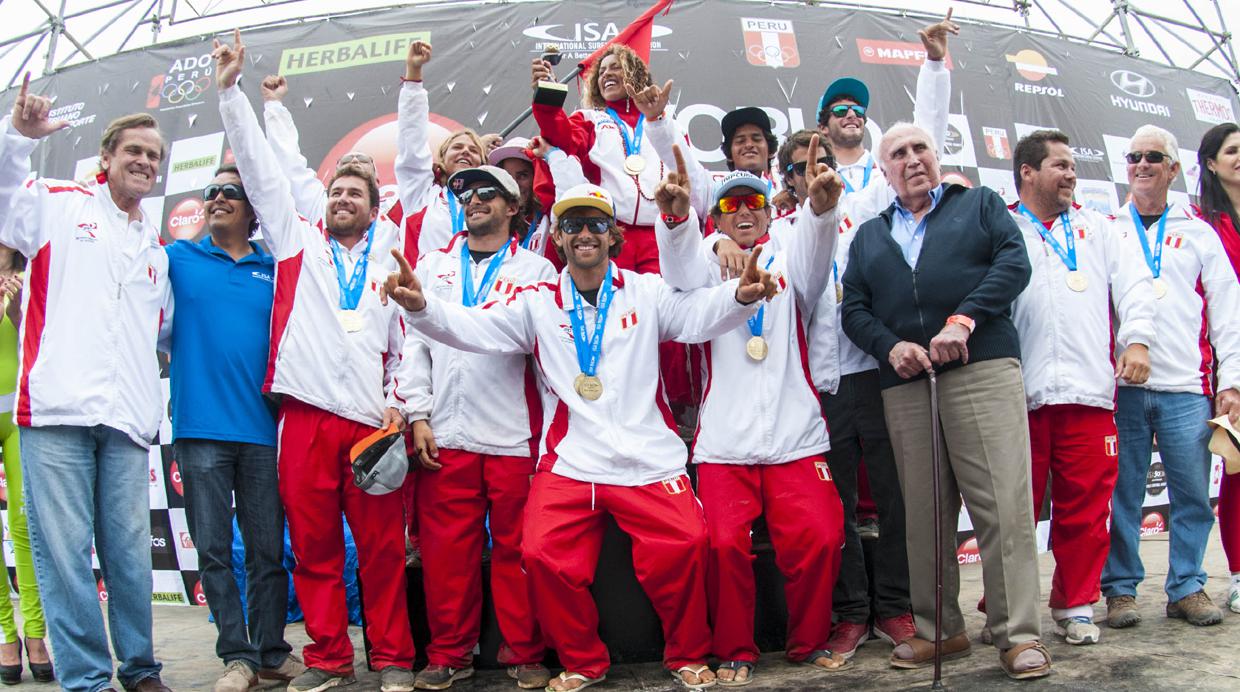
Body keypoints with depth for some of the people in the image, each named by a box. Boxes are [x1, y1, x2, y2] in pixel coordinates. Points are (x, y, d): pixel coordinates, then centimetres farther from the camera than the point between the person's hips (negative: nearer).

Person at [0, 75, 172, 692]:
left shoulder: (155, 247, 25)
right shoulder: (59, 204, 10)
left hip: (127, 417, 4)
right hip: (56, 409, -4)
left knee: (130, 550, 4)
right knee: (64, 549, -4)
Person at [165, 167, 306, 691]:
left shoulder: (274, 270, 12)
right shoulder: (177, 258, 10)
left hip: (263, 428, 1)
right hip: (199, 428, -1)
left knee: (267, 548, 6)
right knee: (214, 549, 2)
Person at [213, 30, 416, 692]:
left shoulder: (388, 267, 18)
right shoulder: (296, 243, 18)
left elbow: (406, 347, 16)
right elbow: (261, 170, 13)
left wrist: (397, 404, 1)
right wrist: (231, 91, 10)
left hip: (372, 421, 0)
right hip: (304, 418, 0)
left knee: (382, 545, 0)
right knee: (312, 544, 3)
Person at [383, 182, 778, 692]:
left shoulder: (645, 292, 8)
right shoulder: (538, 302, 9)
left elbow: (699, 313, -7)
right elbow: (472, 326, -1)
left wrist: (741, 294, -30)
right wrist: (419, 304, -21)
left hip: (649, 459, -1)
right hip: (568, 462, 1)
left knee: (684, 546, -19)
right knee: (542, 555, -14)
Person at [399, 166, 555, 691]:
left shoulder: (537, 269, 10)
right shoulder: (433, 266, 18)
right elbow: (415, 342, 13)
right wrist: (418, 415, 3)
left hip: (515, 432, -2)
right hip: (445, 432, 2)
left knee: (517, 548, 1)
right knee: (445, 549, 2)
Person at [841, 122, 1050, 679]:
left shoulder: (980, 204, 17)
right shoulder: (869, 235, 23)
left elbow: (1014, 263, 1)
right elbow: (853, 308, 13)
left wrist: (963, 320, -13)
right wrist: (890, 346, -7)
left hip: (982, 368, -3)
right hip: (904, 384, 3)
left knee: (1005, 502, -8)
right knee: (923, 511, 4)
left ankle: (1018, 634, -1)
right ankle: (938, 629, 14)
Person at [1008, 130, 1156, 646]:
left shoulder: (1095, 228, 23)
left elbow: (1133, 284, 14)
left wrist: (1137, 338, -2)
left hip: (1089, 389, 3)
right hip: (1019, 392, -2)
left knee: (1085, 506, 3)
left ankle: (1075, 607, 16)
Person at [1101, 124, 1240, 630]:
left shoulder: (1198, 233, 16)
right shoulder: (1106, 231, 13)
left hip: (1186, 388, 1)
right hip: (1122, 386, -1)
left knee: (1193, 493, 2)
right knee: (1122, 494, 0)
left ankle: (1187, 587, 15)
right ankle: (1120, 589, 10)